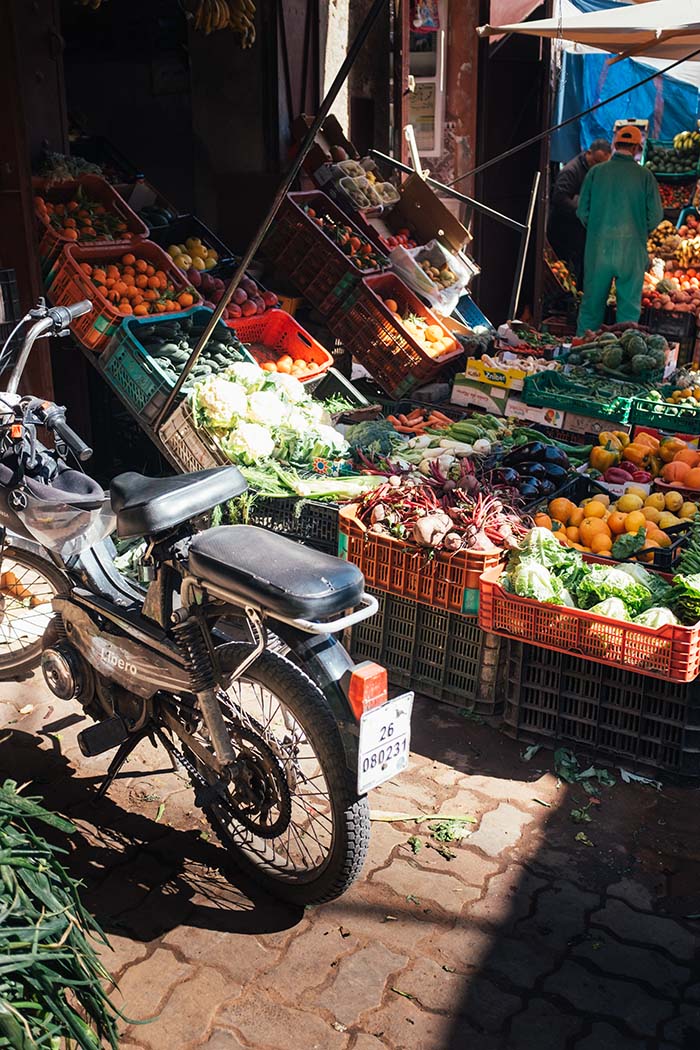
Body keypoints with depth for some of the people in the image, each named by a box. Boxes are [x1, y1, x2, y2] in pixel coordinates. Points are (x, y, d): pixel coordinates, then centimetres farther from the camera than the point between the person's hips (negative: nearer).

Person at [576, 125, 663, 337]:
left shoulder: (596, 172, 0)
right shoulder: (644, 176, -3)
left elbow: (583, 211, 1)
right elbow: (655, 215, -4)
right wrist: (640, 232, 15)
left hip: (598, 247, 2)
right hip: (632, 248, -1)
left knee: (592, 301, 9)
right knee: (629, 303, 7)